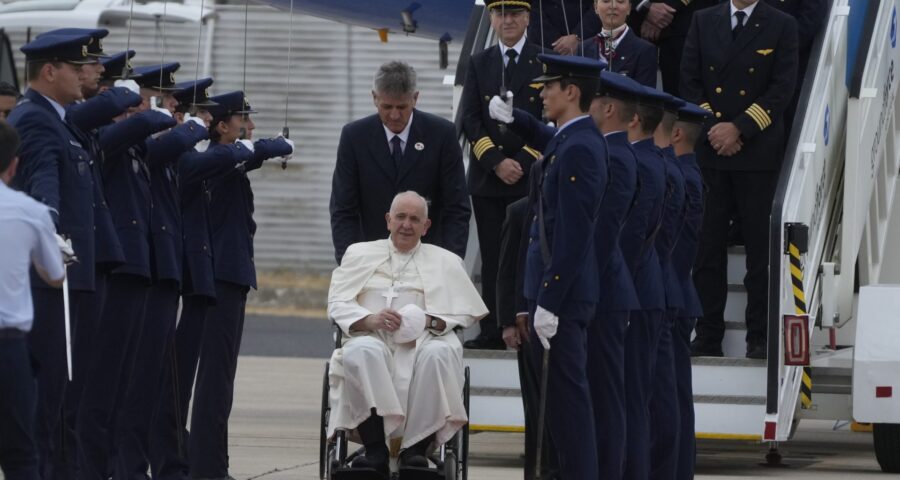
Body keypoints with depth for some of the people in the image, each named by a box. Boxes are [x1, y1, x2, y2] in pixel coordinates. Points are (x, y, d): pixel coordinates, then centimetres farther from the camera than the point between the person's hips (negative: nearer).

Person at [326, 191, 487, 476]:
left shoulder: (445, 262, 24)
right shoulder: (360, 254, 24)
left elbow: (464, 312, 12)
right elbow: (337, 304, 11)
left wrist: (430, 322, -8)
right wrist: (370, 320, -10)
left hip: (423, 340, 0)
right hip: (372, 339, 0)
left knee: (440, 352, -37)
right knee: (361, 352, -37)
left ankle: (416, 450, -35)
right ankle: (376, 451, -37)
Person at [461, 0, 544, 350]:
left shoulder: (544, 62, 3)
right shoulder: (479, 64, 12)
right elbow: (471, 120, 6)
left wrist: (523, 162, -9)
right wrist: (497, 162, -7)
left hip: (531, 175, -3)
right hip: (487, 175, 3)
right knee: (493, 256, 2)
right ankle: (492, 330, 2)